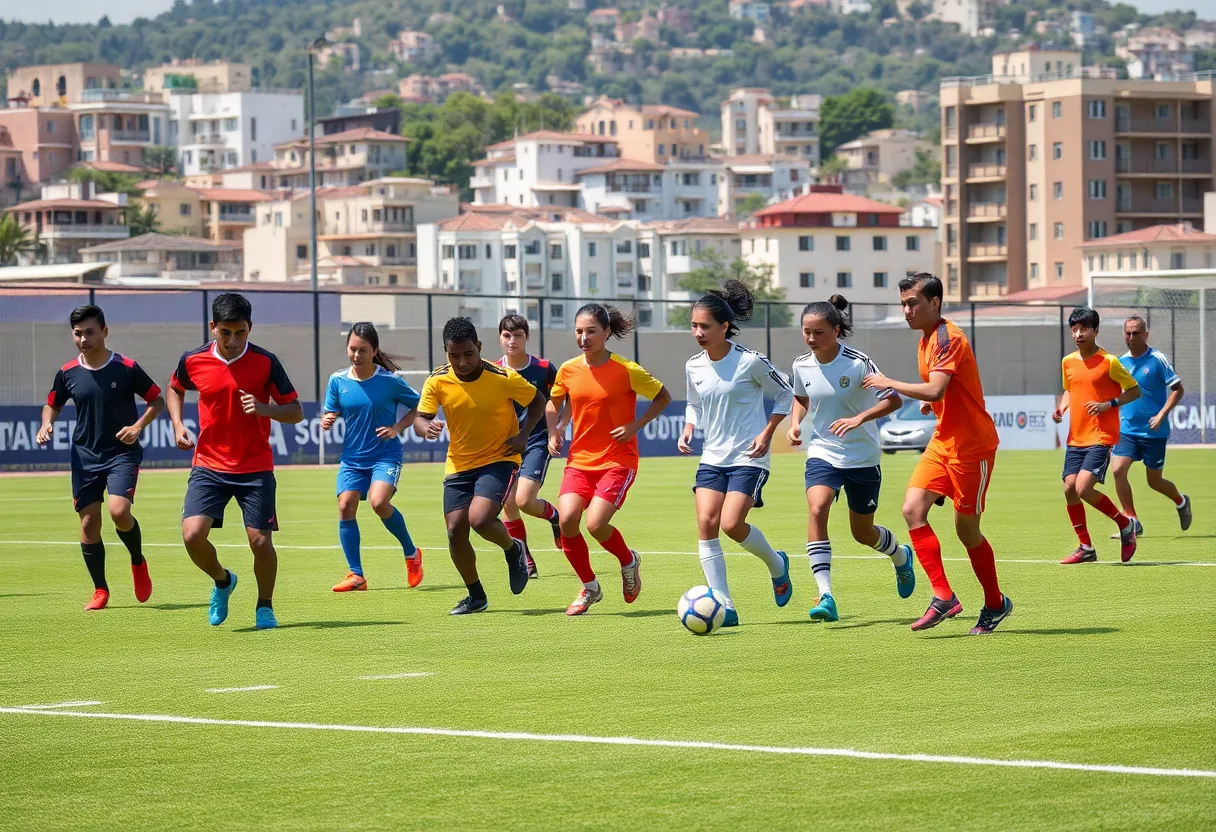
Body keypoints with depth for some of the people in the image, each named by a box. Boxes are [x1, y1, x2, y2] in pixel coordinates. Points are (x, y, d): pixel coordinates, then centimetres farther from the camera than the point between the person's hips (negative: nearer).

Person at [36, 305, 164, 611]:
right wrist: (47, 424, -3)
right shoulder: (68, 373, 1)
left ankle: (138, 562, 8)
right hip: (85, 456, 4)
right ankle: (100, 590, 15)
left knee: (119, 511, -22)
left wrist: (139, 425, -13)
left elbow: (156, 400, 1)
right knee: (89, 521, 1)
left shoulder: (126, 368, -8)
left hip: (122, 453, -3)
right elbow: (53, 404, 18)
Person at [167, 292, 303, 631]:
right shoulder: (193, 361, -3)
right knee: (193, 535, -15)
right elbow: (175, 388, 20)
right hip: (209, 466, 1)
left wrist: (263, 409, -23)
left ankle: (265, 607, 20)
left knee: (260, 540, -6)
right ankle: (222, 581, 17)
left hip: (256, 469, -1)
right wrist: (177, 423, 4)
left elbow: (296, 412, -4)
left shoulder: (265, 362, -9)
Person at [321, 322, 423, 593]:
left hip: (386, 454, -4)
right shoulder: (338, 381, 0)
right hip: (352, 456, 4)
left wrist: (397, 428, -14)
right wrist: (326, 421, -16)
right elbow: (331, 413, 8)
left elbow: (419, 407, 1)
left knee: (379, 502, -25)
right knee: (346, 507, -9)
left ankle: (411, 554, -1)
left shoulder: (390, 380, -9)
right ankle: (355, 575, 1)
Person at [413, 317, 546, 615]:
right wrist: (427, 427, -32)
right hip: (458, 464, 4)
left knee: (480, 518, -24)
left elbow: (538, 401, -1)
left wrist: (523, 435, -14)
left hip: (499, 459, -4)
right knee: (455, 530, -2)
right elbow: (420, 419, -7)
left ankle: (513, 549, 10)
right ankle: (476, 596, 19)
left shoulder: (503, 378, -16)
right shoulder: (438, 382, -9)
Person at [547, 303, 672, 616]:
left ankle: (628, 561, 15)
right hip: (579, 459, 4)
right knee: (567, 519, -16)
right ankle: (589, 587, 7)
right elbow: (554, 402, 20)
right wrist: (553, 432, 3)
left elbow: (663, 396, 0)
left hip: (617, 461, -4)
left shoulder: (626, 370, -11)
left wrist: (635, 426, -10)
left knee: (595, 523, -20)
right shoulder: (568, 370, 1)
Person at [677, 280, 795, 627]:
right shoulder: (693, 367, 3)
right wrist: (688, 429, 1)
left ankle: (777, 565, 15)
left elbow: (785, 393, 0)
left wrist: (767, 433, -9)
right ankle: (724, 607, -7)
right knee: (706, 522, -12)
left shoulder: (750, 362, -13)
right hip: (712, 457, 5)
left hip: (748, 458, -5)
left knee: (731, 524, -18)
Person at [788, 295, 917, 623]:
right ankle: (825, 596, -28)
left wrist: (859, 418, -30)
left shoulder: (859, 363, -17)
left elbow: (893, 400, -16)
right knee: (816, 509, -26)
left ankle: (901, 557, 49)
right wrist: (795, 423, 0)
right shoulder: (802, 365, -3)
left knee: (863, 533, 11)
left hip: (862, 458, -3)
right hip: (822, 454, 3)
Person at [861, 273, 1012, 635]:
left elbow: (934, 390, -29)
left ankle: (996, 603, 19)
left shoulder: (948, 338, -17)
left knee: (966, 528, 0)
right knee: (913, 508, -9)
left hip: (971, 446, -9)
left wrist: (890, 383, -18)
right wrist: (932, 404, 6)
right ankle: (943, 596, -9)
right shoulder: (927, 340, 13)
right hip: (944, 441, 9)